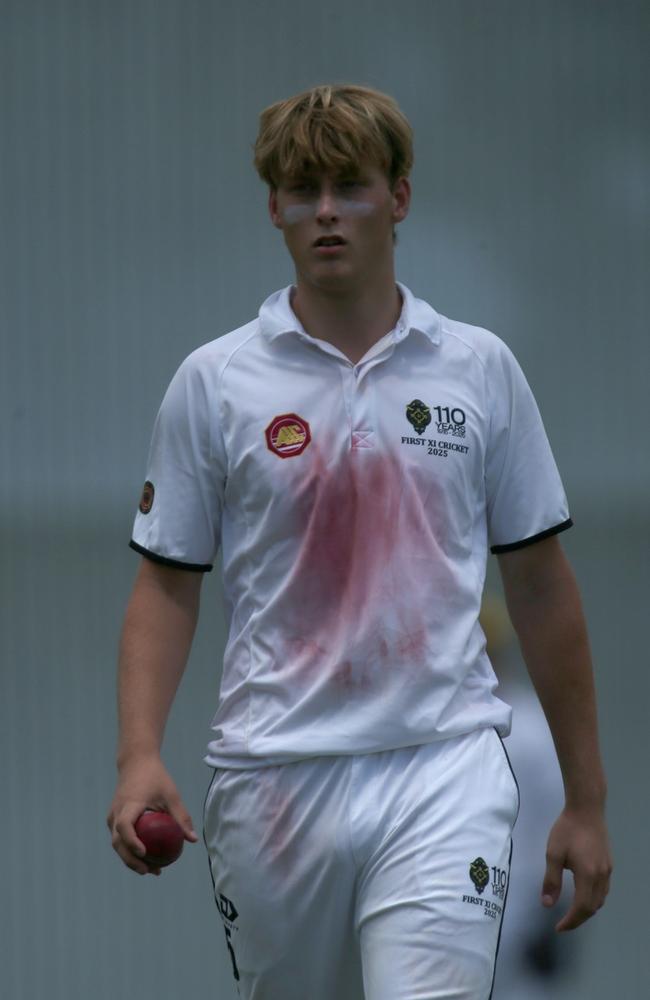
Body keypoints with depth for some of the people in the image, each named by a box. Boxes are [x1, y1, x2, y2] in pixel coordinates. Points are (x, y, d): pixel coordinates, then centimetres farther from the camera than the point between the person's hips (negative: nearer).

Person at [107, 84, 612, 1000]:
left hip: (445, 776, -1)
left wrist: (586, 798, 8)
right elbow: (167, 585, 6)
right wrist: (139, 758, -9)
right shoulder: (214, 383, 4)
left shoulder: (482, 371, 5)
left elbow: (541, 587, 9)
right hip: (275, 781, 1)